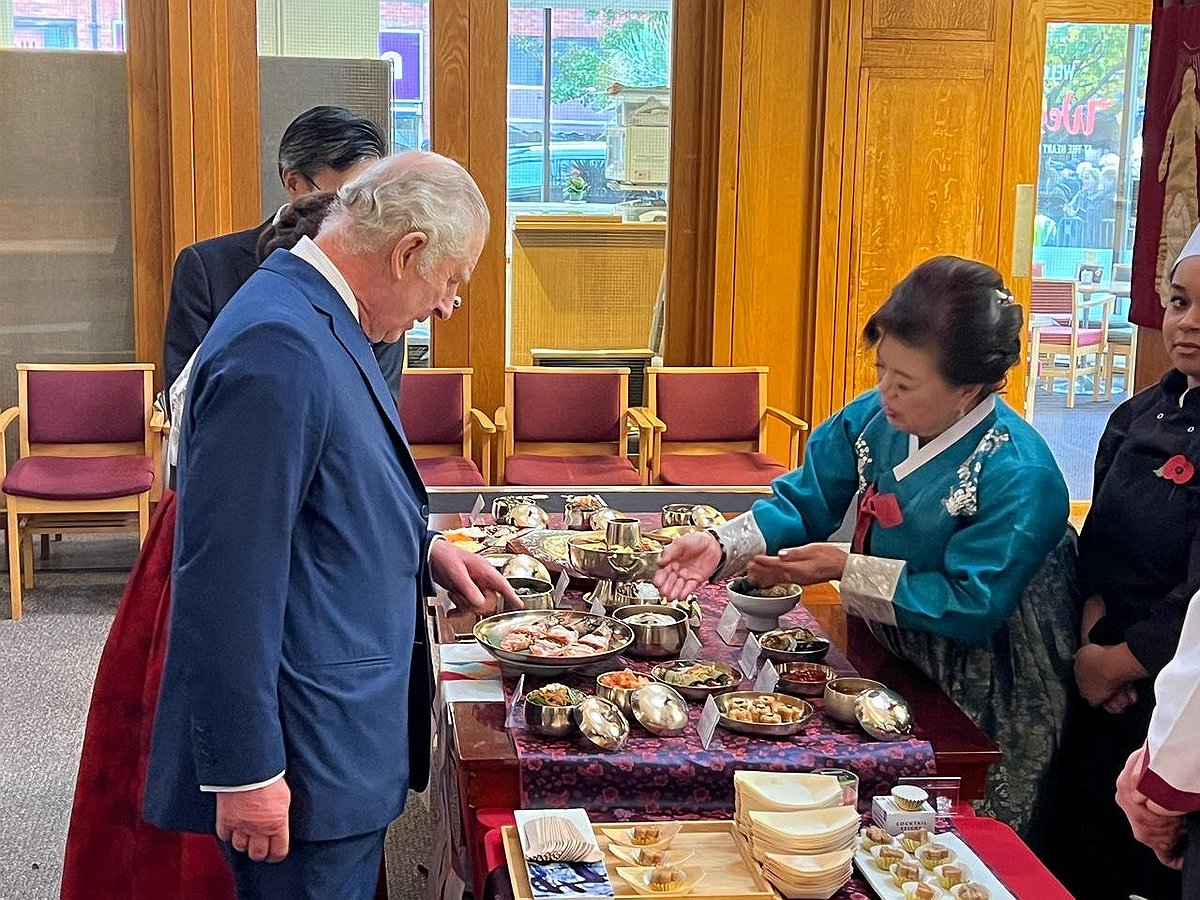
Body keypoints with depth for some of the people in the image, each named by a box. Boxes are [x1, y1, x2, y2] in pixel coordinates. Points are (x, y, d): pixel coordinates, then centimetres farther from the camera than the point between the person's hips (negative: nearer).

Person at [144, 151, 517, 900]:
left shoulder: (318, 319, 8)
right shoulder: (279, 347, -24)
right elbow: (229, 574, -26)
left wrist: (422, 549, 9)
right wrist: (245, 771, -23)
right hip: (300, 754, -10)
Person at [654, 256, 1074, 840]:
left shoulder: (1019, 479, -27)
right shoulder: (875, 419, -8)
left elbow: (972, 607, -28)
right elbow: (802, 502, -2)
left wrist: (846, 570, -27)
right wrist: (721, 545, -19)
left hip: (980, 713, -6)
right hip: (883, 663, 6)